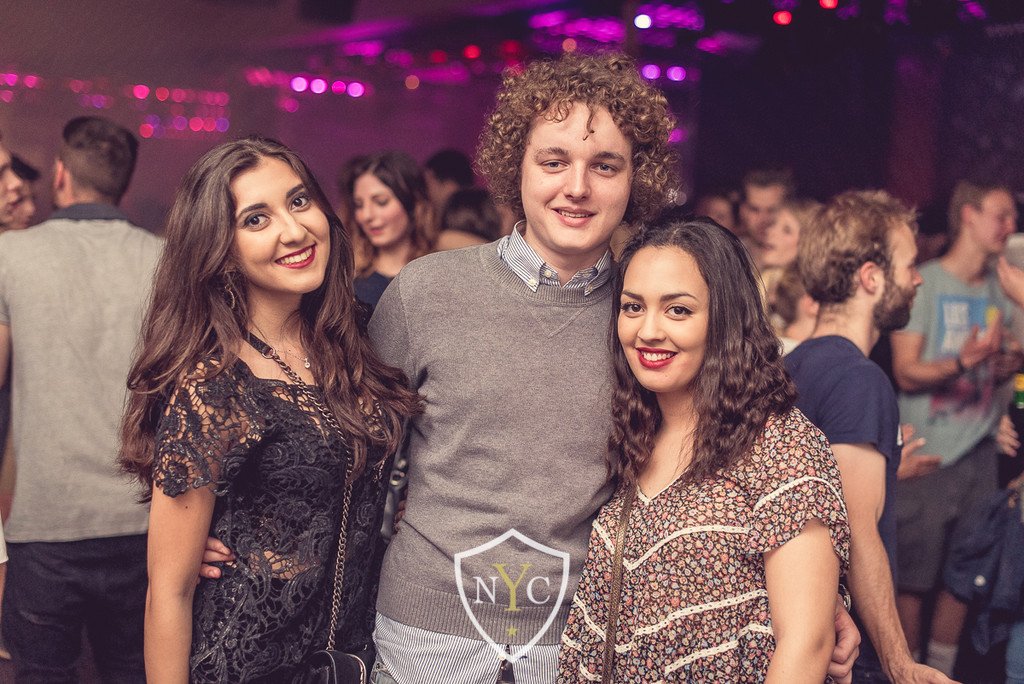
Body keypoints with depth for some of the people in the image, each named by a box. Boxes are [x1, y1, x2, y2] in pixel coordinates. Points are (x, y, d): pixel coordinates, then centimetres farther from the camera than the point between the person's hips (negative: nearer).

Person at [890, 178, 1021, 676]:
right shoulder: (923, 283, -7)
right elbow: (906, 373, -10)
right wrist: (963, 363, -24)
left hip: (979, 450, 5)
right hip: (925, 453, -5)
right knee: (913, 576, 1)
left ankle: (941, 668, 22)